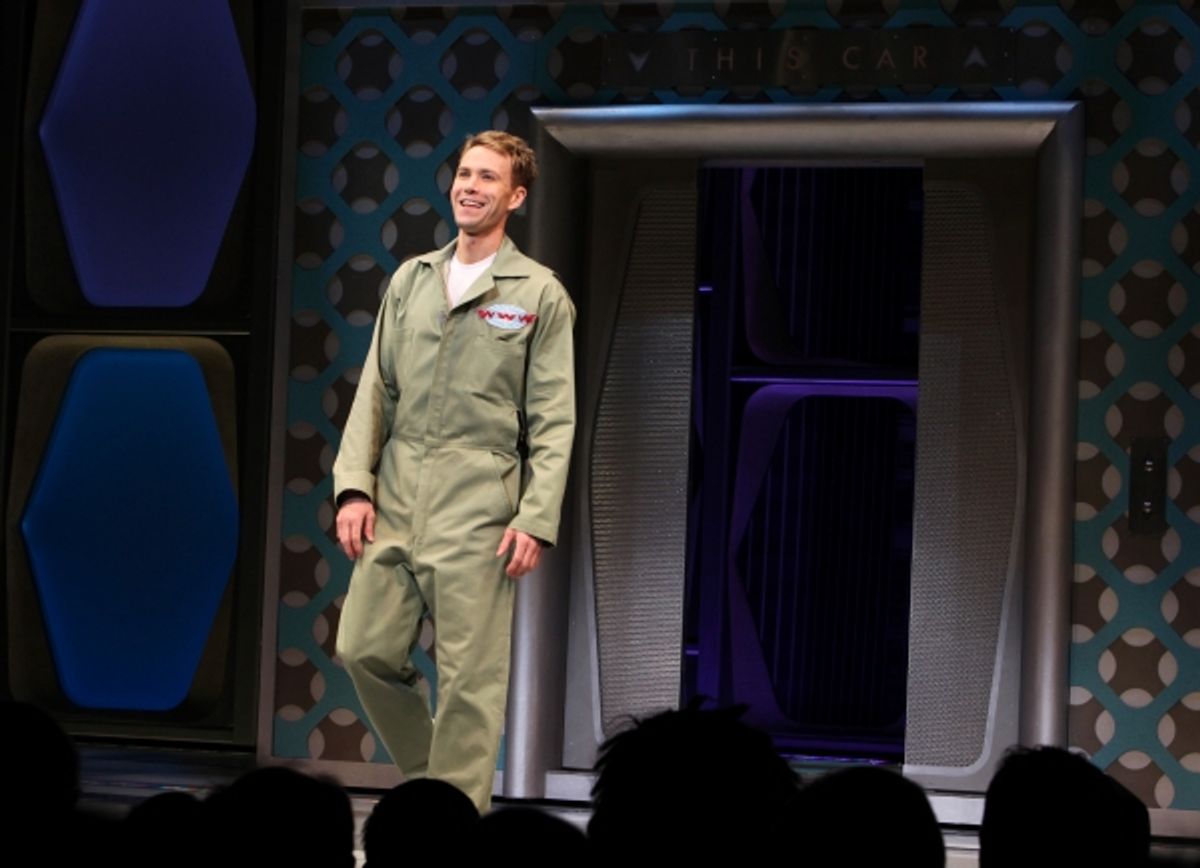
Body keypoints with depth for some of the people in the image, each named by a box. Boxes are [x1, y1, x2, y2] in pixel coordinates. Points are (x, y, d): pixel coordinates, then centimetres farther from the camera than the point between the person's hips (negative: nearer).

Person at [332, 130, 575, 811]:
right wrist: (354, 486, 1)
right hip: (393, 502, 5)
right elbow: (376, 391, 13)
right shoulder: (411, 280, 14)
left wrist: (537, 519, -11)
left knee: (470, 678, -3)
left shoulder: (540, 294, 1)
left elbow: (554, 420, -2)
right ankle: (429, 776, 25)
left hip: (477, 510, -5)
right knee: (366, 651, 4)